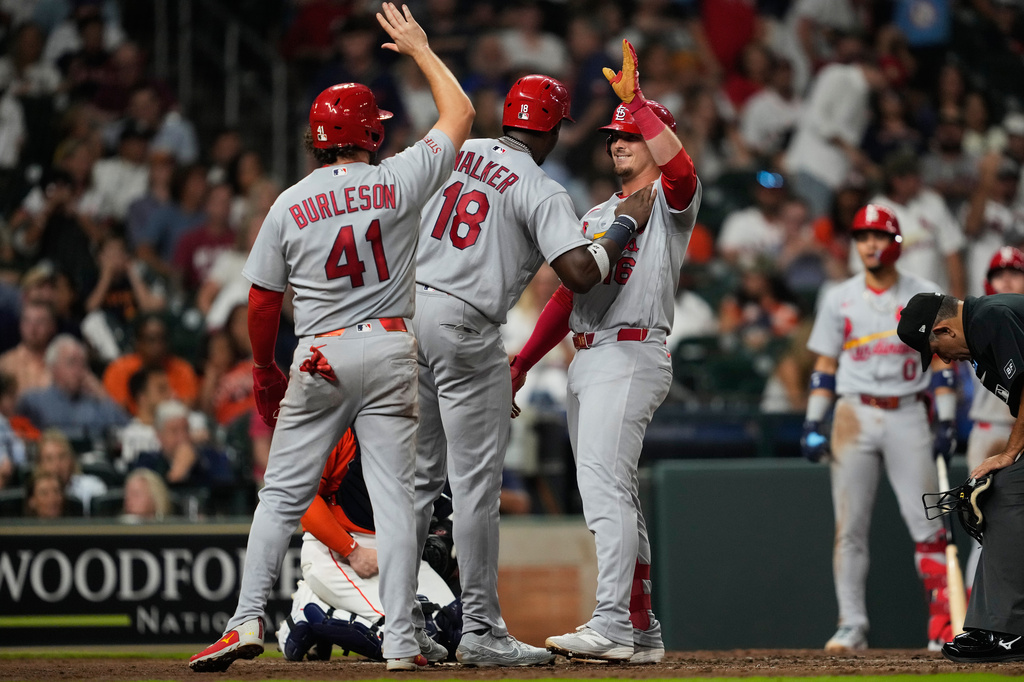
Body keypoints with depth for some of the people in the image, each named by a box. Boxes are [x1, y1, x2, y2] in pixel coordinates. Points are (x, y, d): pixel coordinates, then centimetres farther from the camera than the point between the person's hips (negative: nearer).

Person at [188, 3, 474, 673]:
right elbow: (460, 112, 10)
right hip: (391, 351, 0)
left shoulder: (289, 205, 0)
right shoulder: (398, 182, -2)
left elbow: (264, 299, 5)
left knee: (283, 494, 6)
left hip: (319, 359, 0)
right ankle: (403, 639, -2)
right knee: (395, 495, 2)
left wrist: (265, 370, 20)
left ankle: (248, 620, -3)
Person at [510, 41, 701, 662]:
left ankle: (613, 625, -30)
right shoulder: (595, 216, 26)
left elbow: (679, 164, -25)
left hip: (632, 357, -9)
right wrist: (523, 362, 16)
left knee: (604, 483, -22)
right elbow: (567, 295, 26)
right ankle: (643, 630, 13)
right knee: (616, 498, 9)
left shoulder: (670, 201, 1)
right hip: (586, 361, 9)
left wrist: (635, 99, -22)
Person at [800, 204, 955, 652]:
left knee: (926, 524, -7)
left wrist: (946, 421, -4)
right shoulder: (838, 299, 9)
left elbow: (942, 360, 5)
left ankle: (944, 623, -3)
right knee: (850, 526, -1)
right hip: (855, 414, 2)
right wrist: (813, 422, 2)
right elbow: (825, 365, 11)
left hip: (908, 416, -2)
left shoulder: (924, 297, 5)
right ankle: (852, 626, 3)